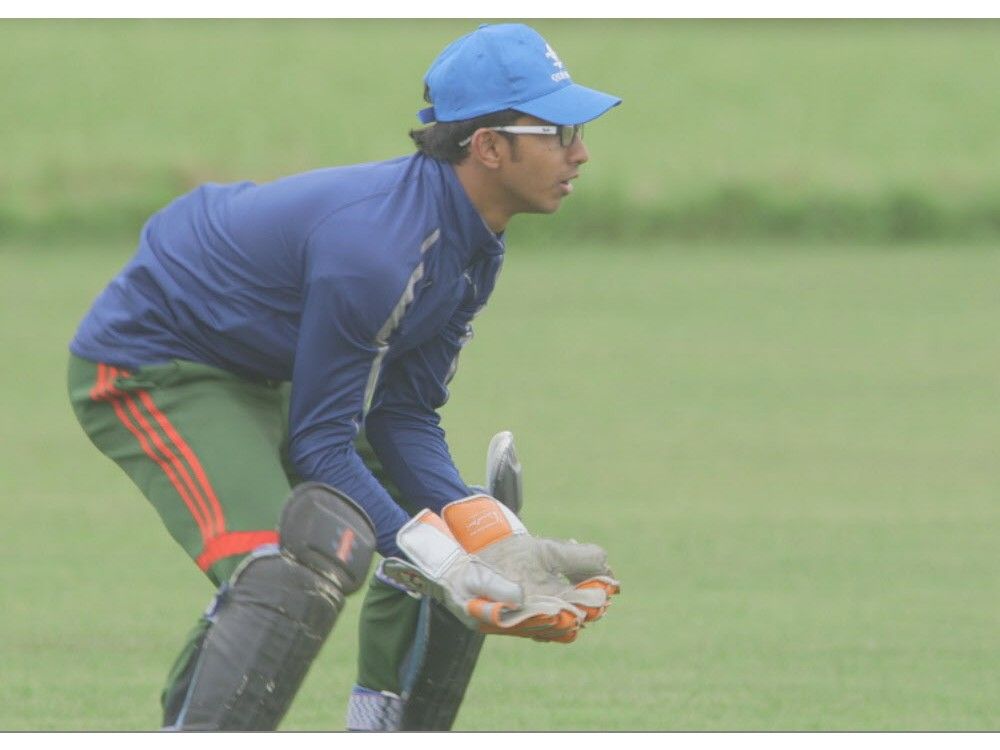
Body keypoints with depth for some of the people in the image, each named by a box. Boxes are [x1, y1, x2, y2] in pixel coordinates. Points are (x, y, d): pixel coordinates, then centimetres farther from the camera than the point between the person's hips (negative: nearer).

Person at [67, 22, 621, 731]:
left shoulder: (473, 246, -4)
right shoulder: (376, 246, -33)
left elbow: (405, 419, -2)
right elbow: (320, 445, -28)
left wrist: (498, 540, -14)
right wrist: (437, 561, -32)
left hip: (265, 376, 10)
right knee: (298, 571, -29)